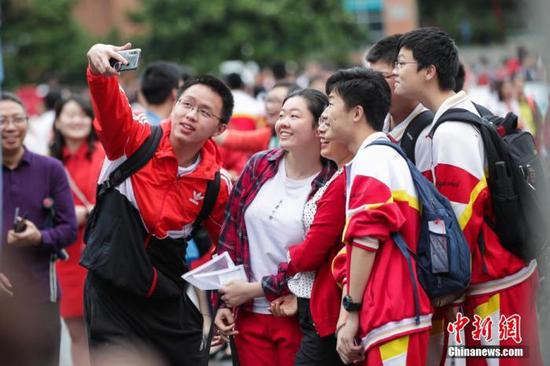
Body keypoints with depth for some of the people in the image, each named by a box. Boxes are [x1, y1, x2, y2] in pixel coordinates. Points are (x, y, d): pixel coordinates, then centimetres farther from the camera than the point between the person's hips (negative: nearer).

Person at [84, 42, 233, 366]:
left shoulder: (217, 184, -1)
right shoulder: (136, 141, -8)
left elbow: (223, 243, 14)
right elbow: (109, 104, -26)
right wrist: (99, 67, -47)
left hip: (168, 304, 3)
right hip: (111, 296, -3)